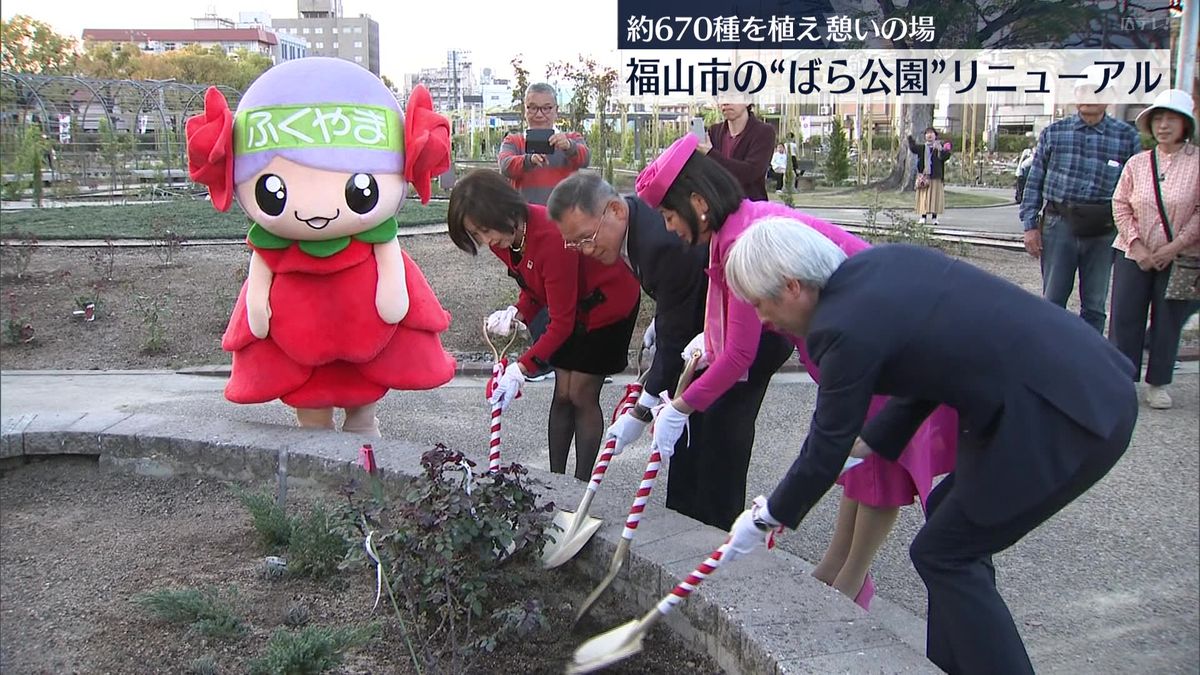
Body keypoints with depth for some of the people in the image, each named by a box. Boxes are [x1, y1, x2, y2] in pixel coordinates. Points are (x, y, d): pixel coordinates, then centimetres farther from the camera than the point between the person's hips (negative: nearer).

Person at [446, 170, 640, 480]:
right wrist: (516, 313, -17)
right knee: (562, 393, 5)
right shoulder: (504, 238, -13)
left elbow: (561, 323, -32)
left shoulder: (552, 236, -37)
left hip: (609, 305, -7)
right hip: (571, 305, 7)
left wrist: (520, 369, -33)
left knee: (581, 395, -6)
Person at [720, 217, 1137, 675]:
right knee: (951, 515, 20)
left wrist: (768, 517, 8)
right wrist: (871, 440, 17)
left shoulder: (845, 328, -18)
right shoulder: (885, 260, 6)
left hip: (1065, 420, -10)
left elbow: (827, 449, -7)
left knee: (943, 553, 3)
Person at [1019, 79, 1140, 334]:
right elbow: (1034, 182, 6)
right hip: (1060, 224, 0)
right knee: (1053, 300, 5)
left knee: (1095, 305, 8)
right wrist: (1030, 225, -1)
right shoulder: (1053, 133, 5)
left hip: (1104, 229, 1)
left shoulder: (1128, 136, 4)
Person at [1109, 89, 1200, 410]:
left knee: (1168, 322, 7)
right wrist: (1136, 245, -8)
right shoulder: (1137, 163, 3)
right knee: (1125, 319, 2)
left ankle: (1157, 383, 20)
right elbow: (1120, 205, 2)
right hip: (1133, 254, 2)